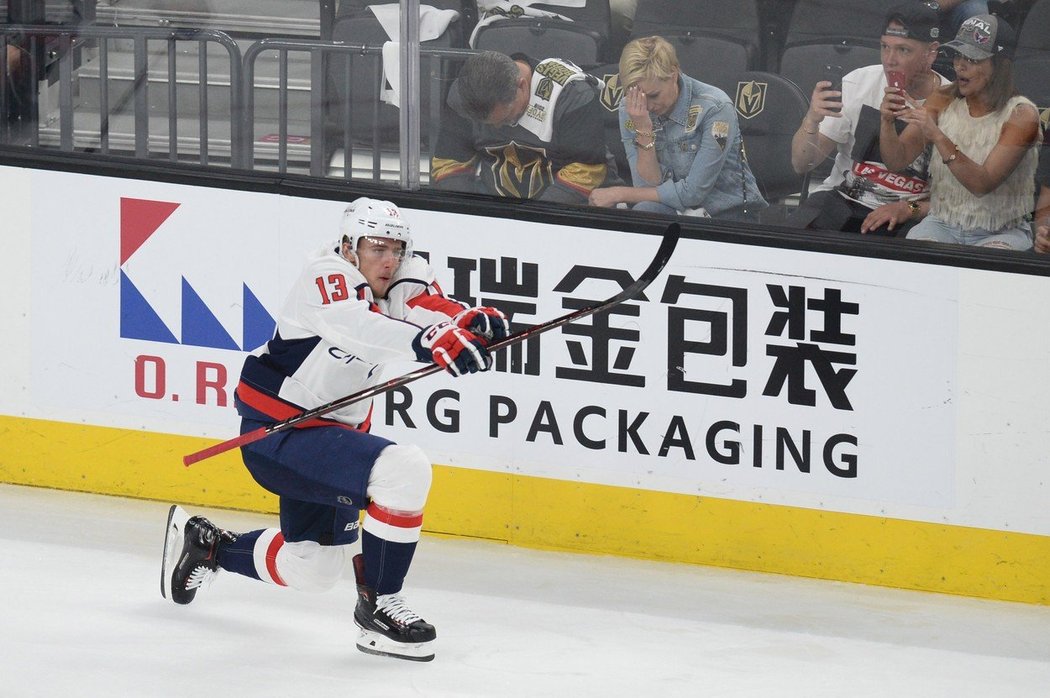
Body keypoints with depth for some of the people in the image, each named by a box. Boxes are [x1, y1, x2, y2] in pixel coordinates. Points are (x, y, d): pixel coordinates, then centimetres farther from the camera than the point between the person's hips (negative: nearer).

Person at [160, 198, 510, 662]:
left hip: (330, 431, 10)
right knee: (405, 472, -28)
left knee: (314, 569, 22)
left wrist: (472, 322, -38)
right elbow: (358, 328, -41)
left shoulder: (403, 277, 3)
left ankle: (206, 545, 44)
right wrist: (431, 343, -57)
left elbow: (429, 308, -14)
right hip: (277, 431, -10)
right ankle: (378, 606, -15)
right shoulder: (326, 278, -21)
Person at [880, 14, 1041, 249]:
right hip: (942, 225, 3)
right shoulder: (944, 101, 2)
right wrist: (888, 122, -23)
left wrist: (938, 137, -34)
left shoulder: (1021, 115, -12)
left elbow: (982, 185, -23)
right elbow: (897, 159, -1)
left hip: (1001, 233, -3)